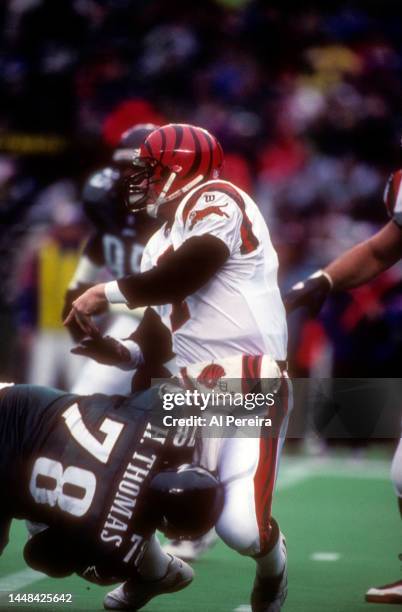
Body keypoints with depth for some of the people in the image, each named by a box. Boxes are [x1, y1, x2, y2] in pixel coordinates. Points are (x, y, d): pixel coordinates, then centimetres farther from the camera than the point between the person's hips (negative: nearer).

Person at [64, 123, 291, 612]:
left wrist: (108, 293, -9)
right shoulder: (161, 242, 21)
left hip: (250, 391, -9)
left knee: (241, 528, -20)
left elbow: (185, 275, -21)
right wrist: (123, 351, -2)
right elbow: (160, 325, 20)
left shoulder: (213, 200, -8)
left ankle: (272, 565, 14)